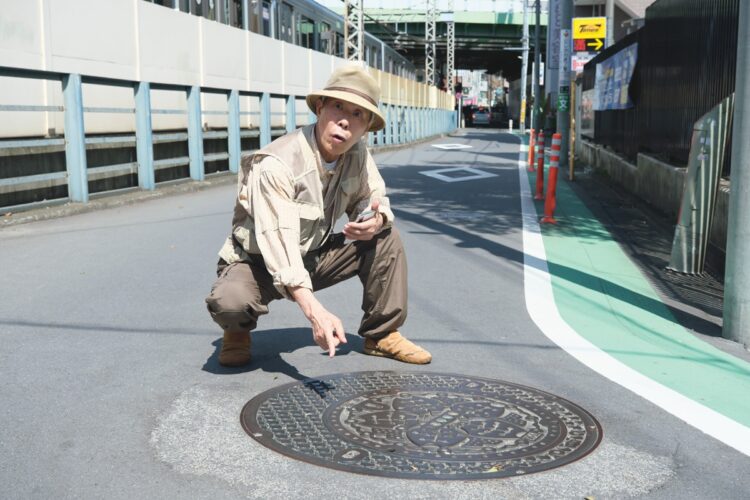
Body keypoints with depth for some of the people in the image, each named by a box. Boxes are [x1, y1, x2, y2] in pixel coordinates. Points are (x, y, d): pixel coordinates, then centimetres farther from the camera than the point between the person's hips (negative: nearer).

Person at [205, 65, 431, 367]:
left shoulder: (357, 153, -9)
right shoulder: (276, 165, -32)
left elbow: (373, 199, 6)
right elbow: (279, 246, -40)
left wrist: (376, 220, -22)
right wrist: (315, 312, -53)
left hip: (314, 257, 6)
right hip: (258, 263, -6)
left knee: (385, 237, -9)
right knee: (229, 301, -37)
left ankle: (382, 334, 3)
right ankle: (238, 331, 1)